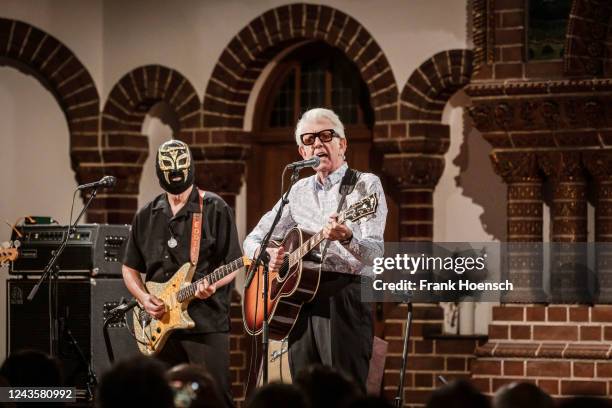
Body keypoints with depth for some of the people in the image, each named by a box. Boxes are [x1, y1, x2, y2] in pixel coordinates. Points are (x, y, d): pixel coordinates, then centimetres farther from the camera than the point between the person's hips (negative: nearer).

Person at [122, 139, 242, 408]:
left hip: (206, 323, -4)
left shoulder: (215, 209, 1)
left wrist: (213, 284, -20)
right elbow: (129, 268, 18)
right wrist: (143, 297, 0)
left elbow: (233, 263, -1)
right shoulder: (146, 216, 14)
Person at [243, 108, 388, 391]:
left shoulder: (365, 185, 1)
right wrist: (264, 253, -3)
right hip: (299, 296, 6)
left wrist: (346, 238, -33)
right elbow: (253, 239, 21)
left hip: (344, 296, -6)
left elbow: (374, 254, -11)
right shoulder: (299, 192, 18)